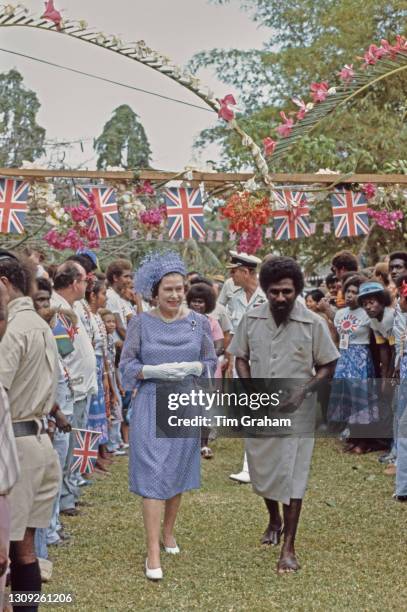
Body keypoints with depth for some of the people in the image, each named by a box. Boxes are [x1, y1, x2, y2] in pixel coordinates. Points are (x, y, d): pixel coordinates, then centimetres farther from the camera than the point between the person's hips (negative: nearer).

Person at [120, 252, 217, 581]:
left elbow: (211, 361, 8)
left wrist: (194, 367, -13)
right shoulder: (141, 323, -3)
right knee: (153, 474, -7)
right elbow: (127, 364, -1)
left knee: (177, 471, 14)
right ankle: (153, 552, -5)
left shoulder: (199, 322, 3)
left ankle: (168, 531, 35)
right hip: (151, 405, -3)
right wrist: (155, 371, -18)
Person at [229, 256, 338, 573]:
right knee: (261, 471, 17)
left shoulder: (313, 324, -11)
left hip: (296, 413, -3)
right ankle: (274, 519, 46)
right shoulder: (251, 319, -3)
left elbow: (327, 366, -2)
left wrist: (303, 390, -16)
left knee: (293, 476, -2)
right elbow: (241, 357, 9)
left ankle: (288, 547, 7)